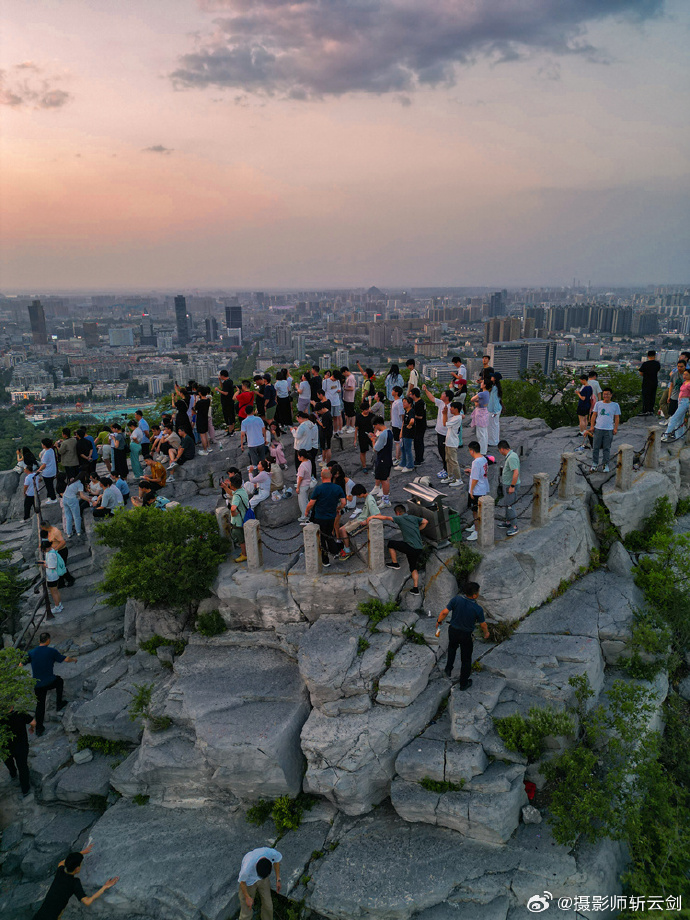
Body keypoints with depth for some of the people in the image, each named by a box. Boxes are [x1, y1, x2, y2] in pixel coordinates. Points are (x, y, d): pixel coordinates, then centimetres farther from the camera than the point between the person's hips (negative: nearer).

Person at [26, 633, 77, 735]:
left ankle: (39, 728, 18)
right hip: (49, 682, -3)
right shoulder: (52, 651, -8)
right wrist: (73, 659, 19)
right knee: (59, 680, 30)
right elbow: (66, 659, -1)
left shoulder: (31, 652, -1)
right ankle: (59, 704, 32)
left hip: (37, 684, 3)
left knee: (40, 705, 16)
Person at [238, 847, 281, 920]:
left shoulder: (272, 853, -36)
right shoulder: (247, 868, -42)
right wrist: (247, 897, -4)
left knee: (268, 905, 17)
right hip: (249, 881, -3)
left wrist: (278, 880, -3)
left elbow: (277, 860, -10)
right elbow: (242, 881, -19)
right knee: (246, 911, 5)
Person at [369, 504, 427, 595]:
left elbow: (386, 517, -11)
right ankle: (415, 588, 14)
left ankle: (395, 563, 21)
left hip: (410, 547, -7)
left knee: (391, 543, 14)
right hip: (419, 548, 7)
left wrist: (373, 516, -4)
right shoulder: (414, 518, 16)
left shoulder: (400, 519, -2)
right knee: (413, 568, 19)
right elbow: (425, 521, 22)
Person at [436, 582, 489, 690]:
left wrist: (439, 621, 1)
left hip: (453, 630, 3)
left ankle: (448, 669, 39)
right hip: (466, 635, -3)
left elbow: (445, 612, -19)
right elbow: (483, 624, -10)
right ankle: (463, 683, 31)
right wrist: (486, 633, 12)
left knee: (452, 647, 36)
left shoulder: (457, 599, -22)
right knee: (466, 659, 17)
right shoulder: (477, 609, -25)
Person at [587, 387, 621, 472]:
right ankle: (594, 464, 9)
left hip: (609, 430, -1)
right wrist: (592, 426, 2)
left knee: (607, 448, 5)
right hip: (598, 429, 1)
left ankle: (606, 465, 14)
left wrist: (615, 428, 2)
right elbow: (594, 415, 9)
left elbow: (617, 418, 8)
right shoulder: (598, 404, 6)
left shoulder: (615, 405, 6)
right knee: (595, 447, 1)